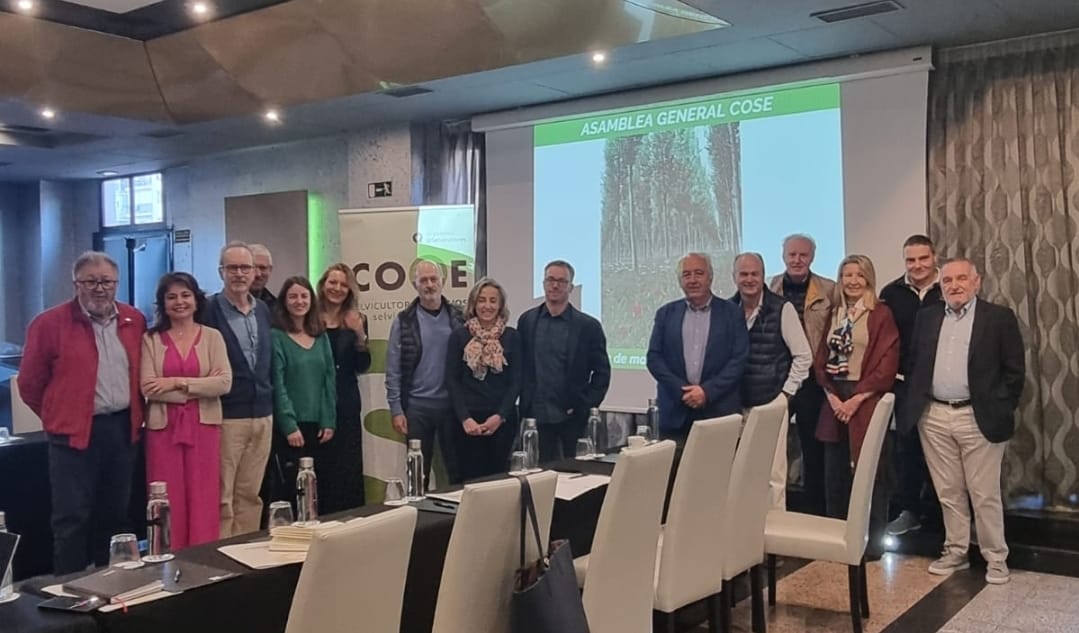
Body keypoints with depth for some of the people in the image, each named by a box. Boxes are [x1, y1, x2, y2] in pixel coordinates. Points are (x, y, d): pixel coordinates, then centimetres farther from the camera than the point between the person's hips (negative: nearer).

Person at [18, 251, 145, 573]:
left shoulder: (134, 320, 6)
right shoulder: (50, 323, -7)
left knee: (115, 513, 14)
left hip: (123, 430, 5)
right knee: (72, 517, -1)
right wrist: (60, 417, 6)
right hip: (74, 434, -4)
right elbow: (30, 383, 0)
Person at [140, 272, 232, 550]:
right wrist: (201, 387, -11)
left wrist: (177, 383, -12)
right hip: (164, 426, 0)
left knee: (203, 498, 2)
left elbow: (224, 382, -6)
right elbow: (148, 388, -8)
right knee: (169, 501, 2)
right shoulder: (151, 339, 3)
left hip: (204, 426, 1)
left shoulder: (212, 337, 4)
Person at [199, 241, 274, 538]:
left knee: (250, 494, 12)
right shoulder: (208, 310, -9)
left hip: (262, 415, 6)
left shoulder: (264, 310, 10)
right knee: (221, 497, 1)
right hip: (225, 416, -6)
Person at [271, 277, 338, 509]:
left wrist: (329, 421, 0)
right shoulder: (276, 337, -4)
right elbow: (277, 385, -10)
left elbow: (329, 380, 9)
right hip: (290, 425, -5)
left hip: (319, 424, 5)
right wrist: (290, 425, -15)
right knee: (296, 486, -5)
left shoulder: (321, 337, 12)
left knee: (322, 485, 3)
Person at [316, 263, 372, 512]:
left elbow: (362, 367, 1)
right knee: (319, 467, 1)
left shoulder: (357, 321, 7)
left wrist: (360, 335, -14)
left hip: (346, 404, 2)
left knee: (348, 467, 4)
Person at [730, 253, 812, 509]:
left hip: (771, 404, -3)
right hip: (736, 404, 3)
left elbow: (803, 356, -2)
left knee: (772, 475, 0)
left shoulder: (782, 309, -6)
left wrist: (786, 392, -4)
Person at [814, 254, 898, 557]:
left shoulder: (881, 314, -4)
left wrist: (857, 398, -15)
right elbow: (821, 358, 11)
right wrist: (832, 395, -4)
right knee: (834, 474, 8)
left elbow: (887, 363, -10)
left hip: (867, 401, -5)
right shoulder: (834, 313, 12)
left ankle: (874, 541, 12)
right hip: (834, 401, 5)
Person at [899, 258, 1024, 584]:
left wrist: (1000, 410, -6)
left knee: (985, 494, 3)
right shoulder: (926, 317, 9)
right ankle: (955, 552, 23)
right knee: (948, 492, 11)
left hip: (979, 418, -3)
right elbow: (914, 364, 14)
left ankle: (996, 558, 16)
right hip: (933, 417, 4)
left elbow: (1015, 370, -1)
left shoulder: (999, 317, -1)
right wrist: (914, 404, 6)